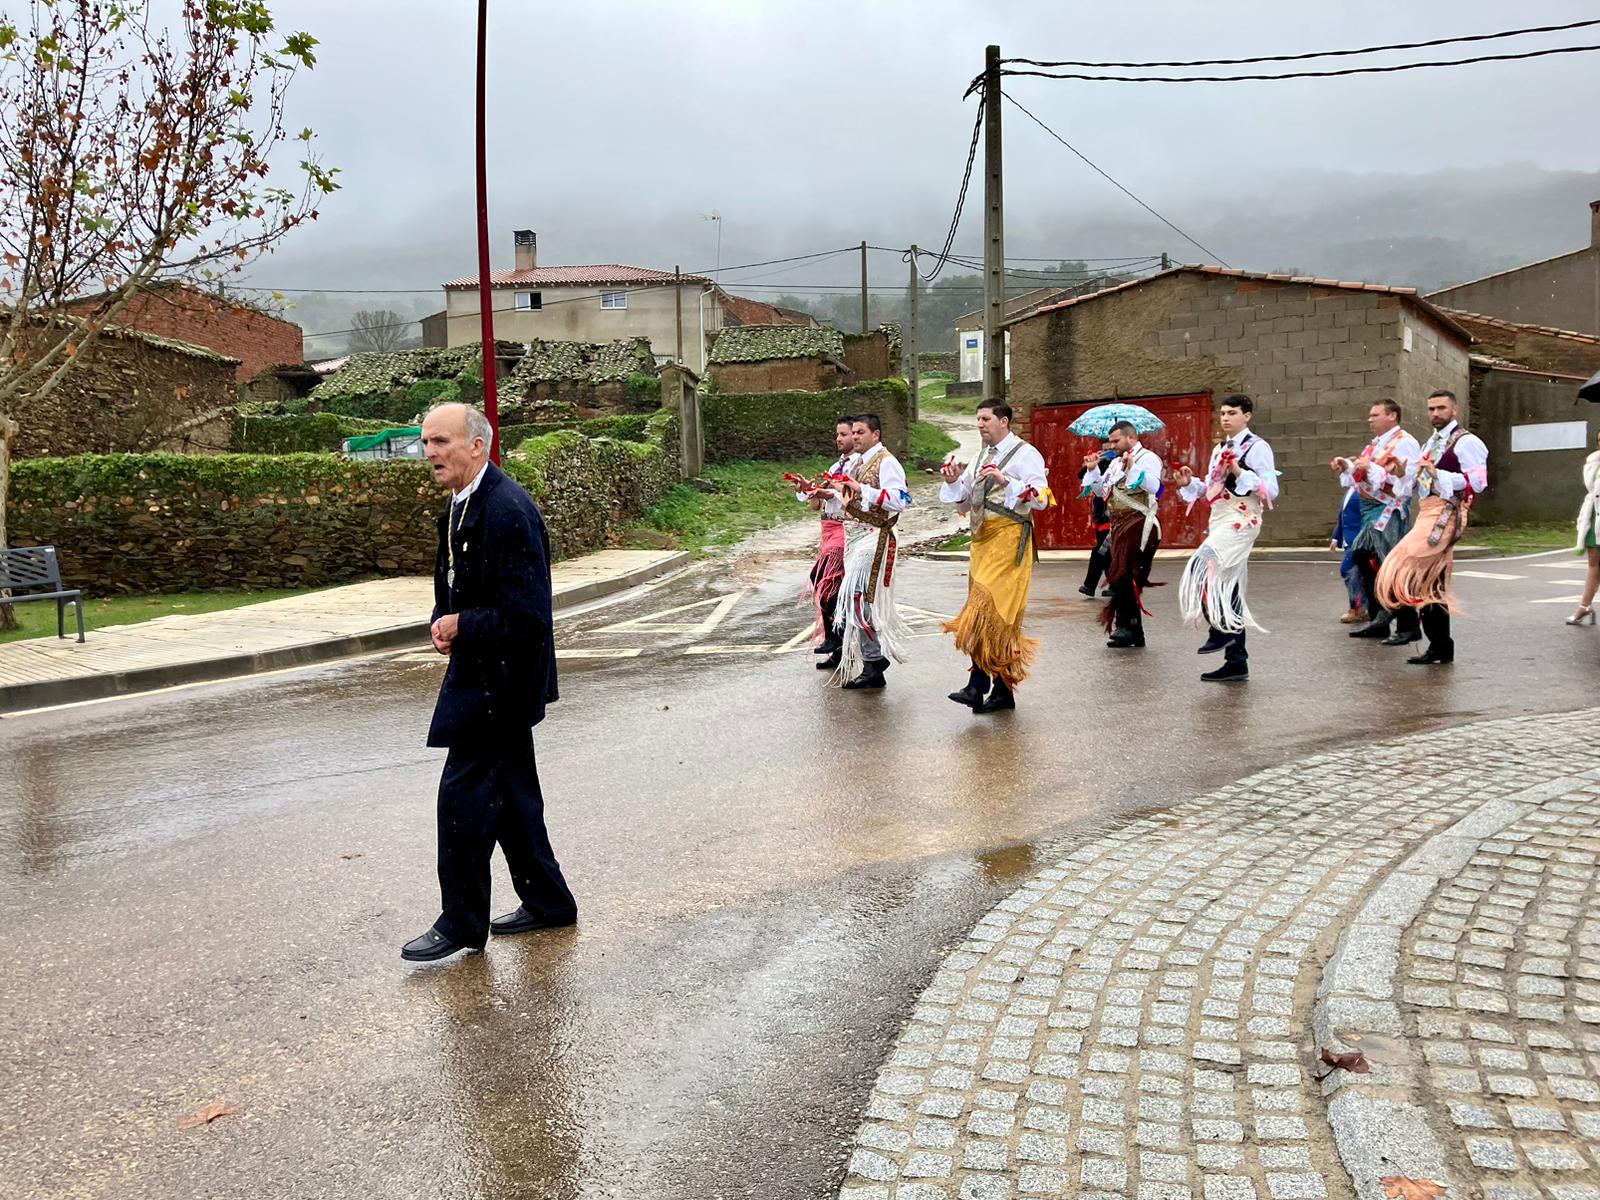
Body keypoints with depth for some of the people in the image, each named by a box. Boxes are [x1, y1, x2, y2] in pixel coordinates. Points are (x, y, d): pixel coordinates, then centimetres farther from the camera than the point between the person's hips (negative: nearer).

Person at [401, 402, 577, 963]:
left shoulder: (508, 510, -22)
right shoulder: (461, 505, 10)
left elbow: (527, 612, -25)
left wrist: (463, 626, -16)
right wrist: (443, 622, 1)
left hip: (501, 676, -10)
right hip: (483, 672, 10)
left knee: (464, 794, -4)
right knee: (511, 792, 17)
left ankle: (461, 923, 9)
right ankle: (547, 902, 29)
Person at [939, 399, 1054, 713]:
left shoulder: (1025, 454, -3)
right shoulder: (980, 459, 20)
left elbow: (1041, 499, -14)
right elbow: (964, 504, 23)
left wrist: (1006, 481, -23)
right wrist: (953, 482, 5)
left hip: (1008, 540, -8)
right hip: (982, 540, 8)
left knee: (988, 609, -15)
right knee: (992, 615, 6)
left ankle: (978, 686, -17)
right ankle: (1002, 691, 11)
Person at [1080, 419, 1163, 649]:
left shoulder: (1147, 458, -5)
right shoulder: (1115, 463, 21)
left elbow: (1154, 485, -21)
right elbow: (1101, 491, 22)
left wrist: (1132, 467, -28)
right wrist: (1092, 470, 9)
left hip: (1138, 524, -9)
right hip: (1120, 525, 9)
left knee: (1123, 576, -14)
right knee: (1118, 575, 7)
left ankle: (1126, 627, -9)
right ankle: (1134, 634, 13)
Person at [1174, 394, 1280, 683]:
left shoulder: (1257, 447, -6)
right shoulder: (1219, 450, 18)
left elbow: (1271, 491, -13)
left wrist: (1240, 474, -23)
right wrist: (1190, 484, 1)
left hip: (1241, 521, -9)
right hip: (1220, 522, 9)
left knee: (1202, 569, -25)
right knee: (1228, 590, 9)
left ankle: (1221, 629, -10)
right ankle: (1236, 662, 13)